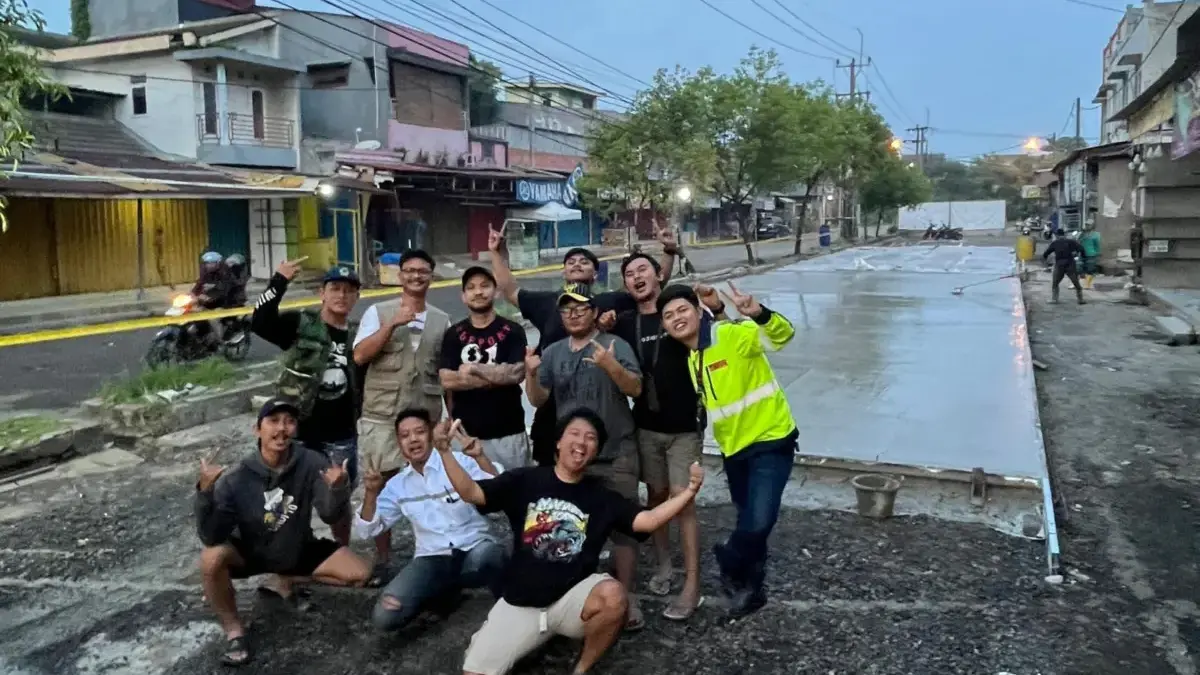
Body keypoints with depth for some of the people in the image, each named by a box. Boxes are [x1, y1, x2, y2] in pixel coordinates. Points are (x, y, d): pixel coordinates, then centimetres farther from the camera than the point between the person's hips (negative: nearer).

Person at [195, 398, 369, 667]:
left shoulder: (311, 463, -22)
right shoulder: (236, 479, -25)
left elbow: (331, 515, -29)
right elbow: (211, 537, -30)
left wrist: (338, 487, -51)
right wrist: (206, 491, -46)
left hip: (299, 549, 2)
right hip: (250, 553, -2)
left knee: (359, 574, -12)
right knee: (211, 558, -32)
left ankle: (288, 579, 12)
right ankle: (234, 630, -8)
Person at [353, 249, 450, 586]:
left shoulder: (442, 321, 8)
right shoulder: (378, 312, 1)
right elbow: (359, 356, -11)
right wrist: (393, 324, -19)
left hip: (425, 417, 2)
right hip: (382, 416, -2)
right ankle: (381, 559, 20)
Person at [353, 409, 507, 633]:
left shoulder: (461, 462, -4)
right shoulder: (397, 485, 10)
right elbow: (366, 531, 9)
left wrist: (480, 457, -32)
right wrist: (371, 493, -7)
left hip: (473, 553, -4)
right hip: (431, 561, 4)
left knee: (487, 554, -40)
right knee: (385, 617, -19)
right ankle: (444, 590, 11)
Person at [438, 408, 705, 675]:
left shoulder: (602, 496, 1)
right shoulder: (525, 480, 0)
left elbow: (648, 520, -11)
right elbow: (471, 493, -8)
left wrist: (689, 491, -24)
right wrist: (444, 450, -22)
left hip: (571, 597, 0)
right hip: (521, 602, 0)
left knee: (614, 595, -33)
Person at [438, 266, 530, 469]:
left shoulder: (512, 331, 0)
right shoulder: (454, 334, 5)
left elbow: (517, 374, -14)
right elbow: (447, 380, -7)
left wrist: (474, 369, -13)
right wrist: (499, 375, -12)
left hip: (507, 432, -1)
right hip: (465, 432, 2)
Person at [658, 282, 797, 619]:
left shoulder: (732, 335, -19)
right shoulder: (687, 357, 4)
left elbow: (782, 335, -33)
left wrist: (758, 314, -51)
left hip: (771, 441, -7)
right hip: (734, 448, 7)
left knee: (759, 521, -19)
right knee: (748, 522, 19)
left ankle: (730, 563, 9)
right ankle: (750, 586, 38)